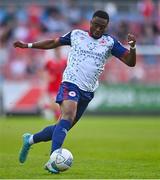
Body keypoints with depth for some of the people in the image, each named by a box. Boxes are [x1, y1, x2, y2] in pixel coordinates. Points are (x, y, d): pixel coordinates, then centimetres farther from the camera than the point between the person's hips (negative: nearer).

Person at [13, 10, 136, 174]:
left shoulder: (110, 42, 7)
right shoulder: (76, 35, 7)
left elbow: (130, 62, 0)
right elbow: (53, 43, 21)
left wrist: (132, 47, -19)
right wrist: (28, 45, 18)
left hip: (88, 91, 3)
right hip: (71, 83, -3)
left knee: (63, 127, 8)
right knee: (68, 116, -28)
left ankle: (30, 140, 32)